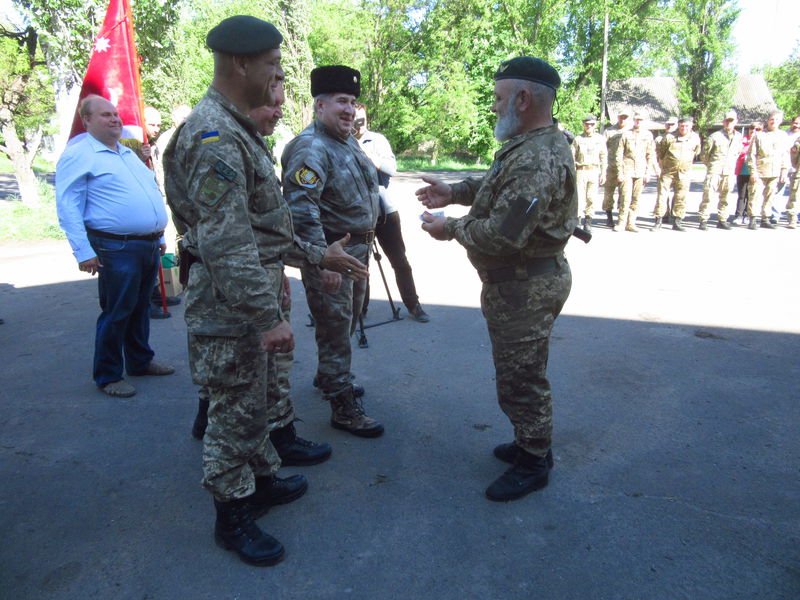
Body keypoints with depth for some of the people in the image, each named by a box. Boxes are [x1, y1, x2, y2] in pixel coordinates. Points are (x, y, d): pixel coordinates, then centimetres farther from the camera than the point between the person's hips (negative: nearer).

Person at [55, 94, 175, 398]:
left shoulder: (128, 153, 20)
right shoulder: (78, 155, -5)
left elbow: (151, 195, 26)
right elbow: (68, 208, -11)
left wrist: (159, 236, 21)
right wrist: (83, 251, -17)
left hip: (149, 246, 8)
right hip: (117, 249, -8)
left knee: (140, 308, 17)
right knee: (116, 313, -1)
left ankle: (140, 361, 30)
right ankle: (107, 375, 12)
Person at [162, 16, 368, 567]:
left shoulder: (238, 131, 14)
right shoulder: (214, 137, -20)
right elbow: (225, 243, -27)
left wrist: (318, 256, 17)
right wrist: (268, 315, -26)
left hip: (253, 293, 10)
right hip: (230, 304, -10)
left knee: (255, 398, 22)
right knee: (235, 411, 4)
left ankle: (263, 480, 41)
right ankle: (232, 517, 23)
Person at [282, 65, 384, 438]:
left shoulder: (348, 143, 13)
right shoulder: (311, 148, -19)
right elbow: (301, 210, -28)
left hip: (358, 249, 10)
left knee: (348, 320, 23)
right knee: (335, 330, -1)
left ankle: (328, 377, 44)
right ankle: (343, 407, 10)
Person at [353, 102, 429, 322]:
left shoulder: (377, 139, 3)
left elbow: (392, 168, -7)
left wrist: (369, 156, -18)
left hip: (385, 211, 1)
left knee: (400, 261, 5)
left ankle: (413, 305, 15)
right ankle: (360, 307, 25)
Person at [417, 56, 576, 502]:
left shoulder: (536, 161, -26)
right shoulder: (537, 143, 9)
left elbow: (501, 235, -29)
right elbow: (497, 186, 23)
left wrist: (450, 229, -13)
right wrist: (454, 192, 9)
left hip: (526, 289, -11)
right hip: (521, 281, 11)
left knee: (520, 380, 4)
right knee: (520, 373, 23)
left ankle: (534, 464, 23)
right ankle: (531, 444, 40)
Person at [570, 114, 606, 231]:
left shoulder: (600, 139, 10)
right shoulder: (578, 139, 4)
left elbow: (603, 157, 12)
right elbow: (572, 157, 4)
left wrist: (603, 173, 7)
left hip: (594, 170, 2)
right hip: (581, 170, -2)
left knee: (591, 197, 1)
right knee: (579, 196, -10)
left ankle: (588, 221, 11)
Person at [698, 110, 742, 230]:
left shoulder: (738, 137, 9)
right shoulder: (715, 136, -5)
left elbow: (738, 152, 22)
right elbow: (706, 153, 3)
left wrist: (731, 165, 18)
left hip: (729, 172, 4)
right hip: (714, 171, -4)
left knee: (724, 198, 10)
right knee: (707, 195, -9)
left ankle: (722, 220, 17)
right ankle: (703, 220, -5)